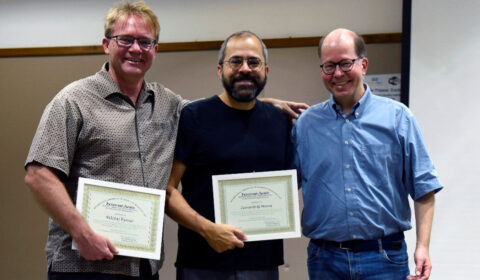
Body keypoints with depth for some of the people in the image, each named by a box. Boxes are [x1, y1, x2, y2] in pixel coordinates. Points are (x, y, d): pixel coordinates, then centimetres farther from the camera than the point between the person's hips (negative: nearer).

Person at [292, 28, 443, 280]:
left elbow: (423, 188, 1)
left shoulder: (397, 117, 2)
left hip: (384, 258, -1)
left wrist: (422, 246, -6)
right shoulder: (305, 123, 7)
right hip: (325, 259, 2)